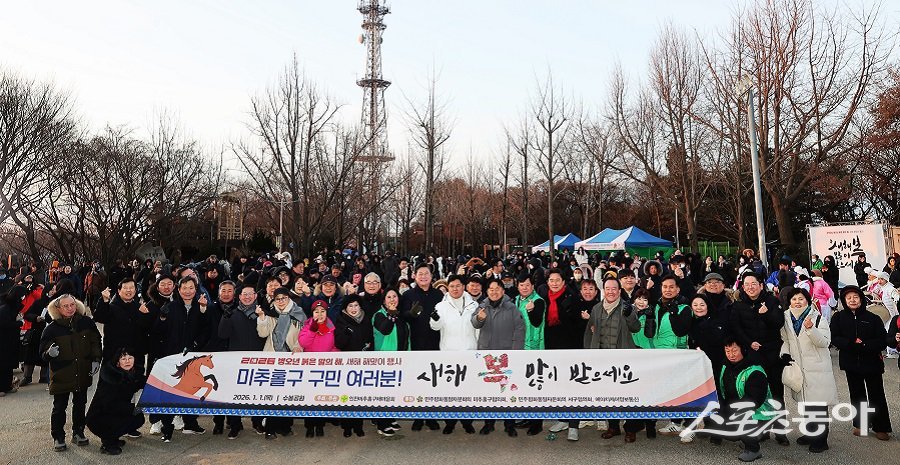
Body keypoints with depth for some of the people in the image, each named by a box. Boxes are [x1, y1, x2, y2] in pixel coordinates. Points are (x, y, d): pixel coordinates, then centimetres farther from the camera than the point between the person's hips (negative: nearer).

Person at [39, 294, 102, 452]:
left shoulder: (86, 322, -4)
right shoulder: (52, 329, -10)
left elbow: (95, 342, 7)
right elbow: (43, 353, -5)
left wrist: (96, 359, -3)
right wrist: (50, 353, -27)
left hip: (83, 373, 3)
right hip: (61, 375, -2)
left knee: (80, 404, 15)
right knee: (59, 407, 5)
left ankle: (78, 433, 30)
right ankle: (58, 437, 20)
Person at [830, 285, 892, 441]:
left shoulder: (873, 318, -5)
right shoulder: (838, 318, 0)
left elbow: (882, 340, -9)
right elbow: (834, 339, -6)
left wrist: (863, 345, -22)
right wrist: (852, 343, -21)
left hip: (872, 362, -2)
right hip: (851, 363, 2)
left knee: (877, 395, 5)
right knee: (857, 395, 12)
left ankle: (881, 428, 17)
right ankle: (860, 424, 25)